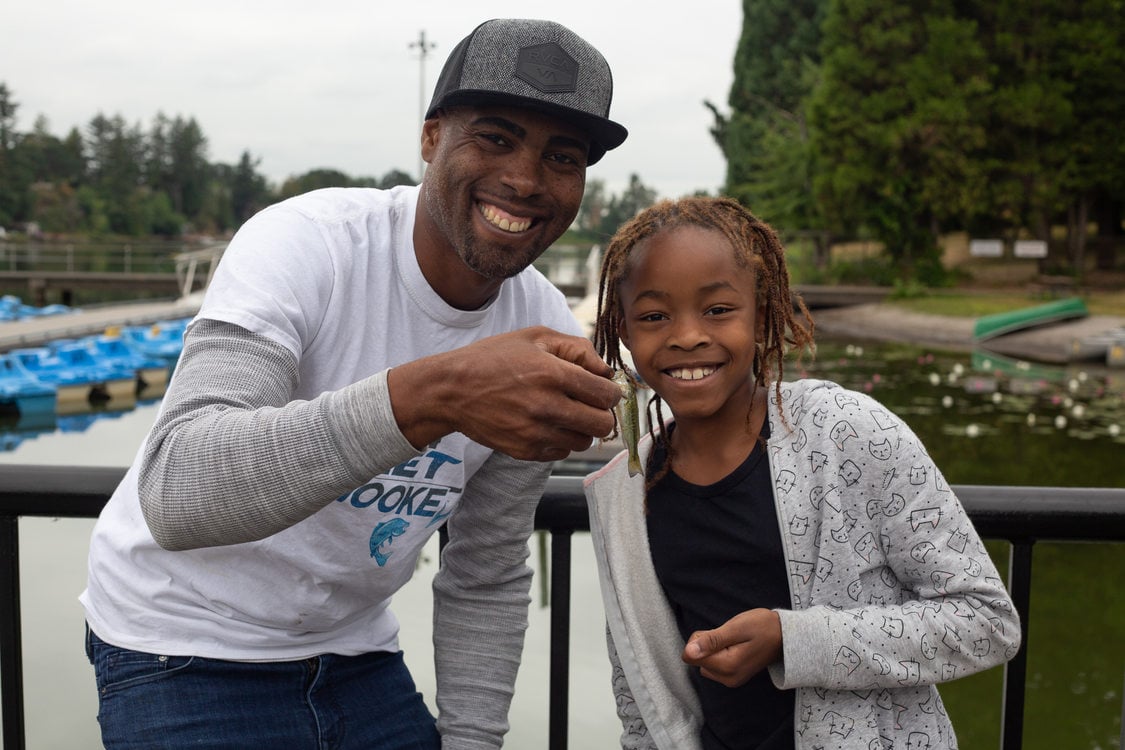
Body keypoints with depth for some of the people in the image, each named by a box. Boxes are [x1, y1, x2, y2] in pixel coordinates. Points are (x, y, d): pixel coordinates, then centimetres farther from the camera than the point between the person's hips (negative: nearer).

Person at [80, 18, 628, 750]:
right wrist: (431, 396, -50)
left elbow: (487, 580, 0)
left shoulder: (548, 345, -10)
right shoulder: (303, 244, -25)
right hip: (188, 651, -4)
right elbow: (176, 494, -39)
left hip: (355, 653, 5)